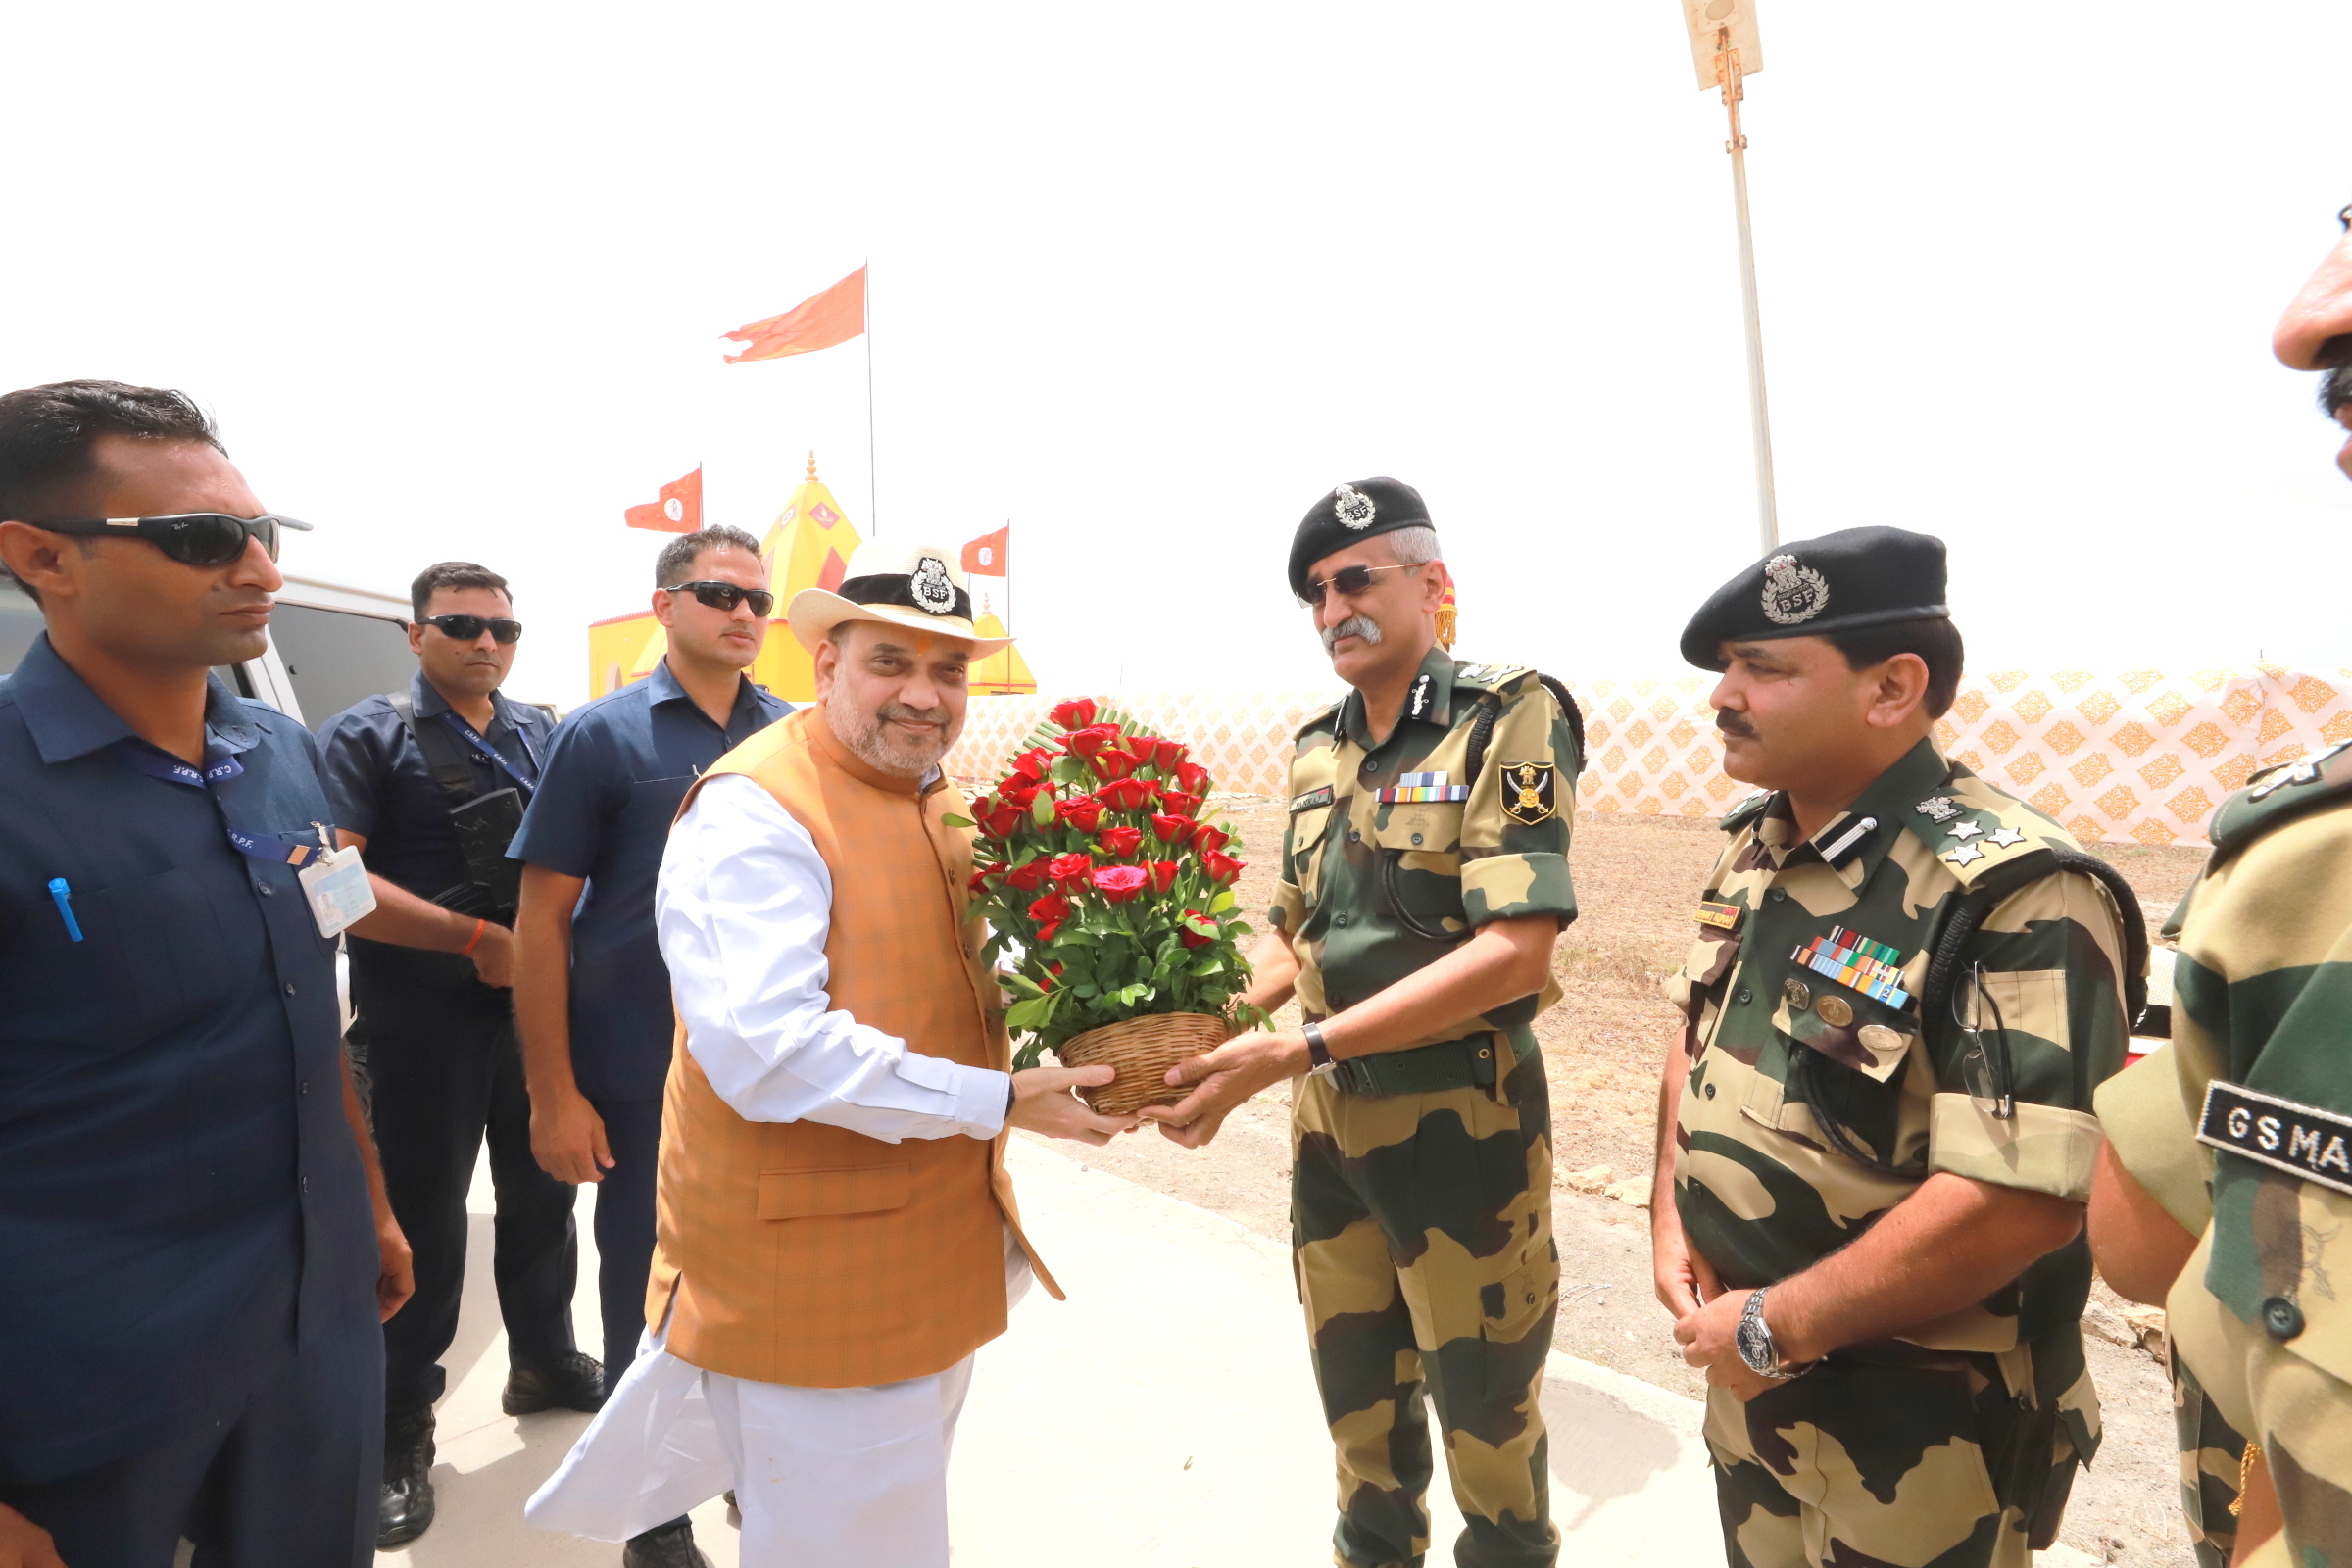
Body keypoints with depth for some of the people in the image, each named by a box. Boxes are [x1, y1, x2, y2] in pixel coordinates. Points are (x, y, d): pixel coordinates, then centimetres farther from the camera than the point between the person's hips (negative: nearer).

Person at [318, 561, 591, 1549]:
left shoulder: (539, 735, 8)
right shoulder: (371, 734, -6)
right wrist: (475, 938, -22)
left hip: (533, 1007, 5)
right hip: (423, 1020, -5)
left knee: (541, 1192, 16)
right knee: (423, 1217, 5)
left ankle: (544, 1361, 37)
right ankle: (401, 1431, 23)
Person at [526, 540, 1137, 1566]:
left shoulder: (943, 808, 7)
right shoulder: (756, 810, -19)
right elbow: (766, 1050, -29)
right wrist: (999, 1100, -26)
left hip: (932, 1247, 9)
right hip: (812, 1273, -8)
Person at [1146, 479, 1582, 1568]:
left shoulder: (1509, 718, -14)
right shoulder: (1318, 749, 6)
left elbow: (1514, 953, -23)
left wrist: (1292, 1052, -27)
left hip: (1460, 1123, -5)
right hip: (1328, 1122, 6)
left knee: (1485, 1407, 15)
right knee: (1357, 1398, 22)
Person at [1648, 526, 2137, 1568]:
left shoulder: (2013, 897, -24)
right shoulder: (1757, 847, 1)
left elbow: (2024, 1197, -30)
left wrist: (1776, 1325, -21)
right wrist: (1671, 1219, -2)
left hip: (1922, 1430, -7)